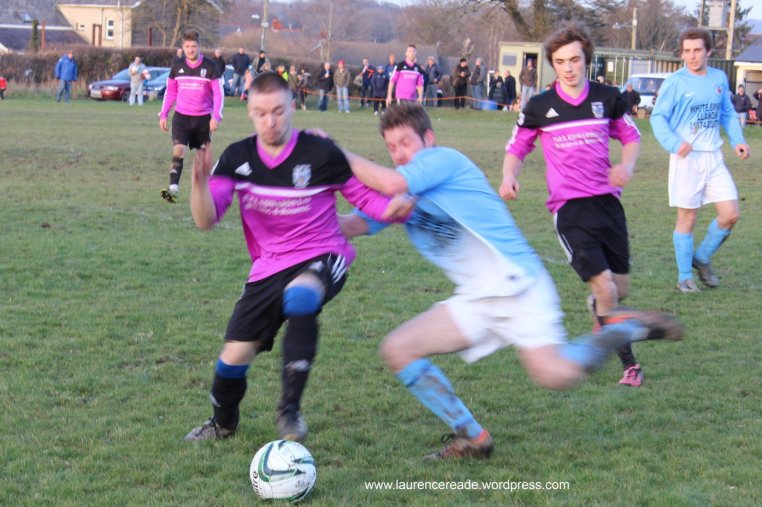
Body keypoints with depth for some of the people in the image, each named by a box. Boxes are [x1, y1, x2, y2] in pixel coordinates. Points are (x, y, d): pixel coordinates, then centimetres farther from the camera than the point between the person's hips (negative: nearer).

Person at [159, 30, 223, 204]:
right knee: (178, 149, -17)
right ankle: (173, 188, -25)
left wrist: (216, 116, -14)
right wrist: (163, 114, 6)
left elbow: (218, 93, -5)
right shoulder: (177, 68, 3)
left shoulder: (210, 67, -5)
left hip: (203, 118, -1)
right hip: (181, 117, 1)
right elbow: (170, 92, 13)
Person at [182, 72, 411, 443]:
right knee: (234, 354, 0)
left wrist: (402, 207, -26)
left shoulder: (321, 154, -14)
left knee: (300, 297, -39)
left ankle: (290, 409, -26)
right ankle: (223, 423, 36)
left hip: (321, 260, -4)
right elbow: (206, 220, -11)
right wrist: (200, 180, -31)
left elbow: (365, 197, -5)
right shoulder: (237, 159, -4)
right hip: (269, 268, 4)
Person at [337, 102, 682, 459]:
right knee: (396, 350, -4)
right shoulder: (400, 196, 15)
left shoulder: (444, 159, -9)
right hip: (474, 302, 8)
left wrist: (339, 154, -14)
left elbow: (391, 183, -25)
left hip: (516, 286, -8)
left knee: (557, 375, -22)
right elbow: (353, 225, 3)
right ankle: (471, 438, 4)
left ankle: (626, 328, 7)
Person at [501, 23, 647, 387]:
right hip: (569, 208, -3)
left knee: (620, 289, 9)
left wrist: (627, 166, -5)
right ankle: (628, 362, 3)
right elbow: (517, 148, 10)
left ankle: (597, 307, 47)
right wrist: (509, 177, -11)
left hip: (607, 202, 3)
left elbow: (631, 137, 16)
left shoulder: (607, 98, 3)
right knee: (606, 288, -15)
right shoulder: (539, 107, -2)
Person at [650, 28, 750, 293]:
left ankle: (702, 259, 23)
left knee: (730, 214, 0)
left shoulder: (719, 78, 7)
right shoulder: (675, 82, -8)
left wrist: (737, 140, 2)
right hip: (687, 159, -5)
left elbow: (728, 113, 17)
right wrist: (674, 144, -22)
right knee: (687, 218, 1)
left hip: (714, 158, 5)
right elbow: (658, 117, -7)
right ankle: (685, 277, 14)